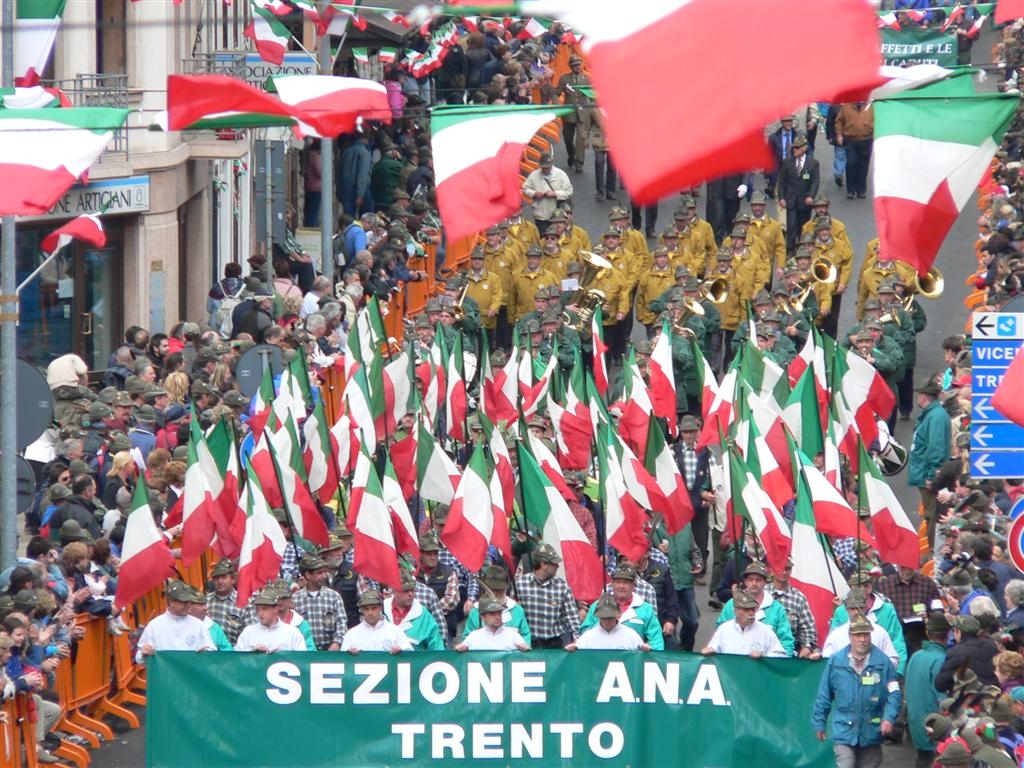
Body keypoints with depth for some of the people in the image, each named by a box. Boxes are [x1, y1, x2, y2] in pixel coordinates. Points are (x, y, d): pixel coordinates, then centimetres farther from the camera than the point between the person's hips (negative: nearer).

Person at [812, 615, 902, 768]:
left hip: (871, 733, 1)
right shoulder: (836, 662, -2)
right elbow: (823, 696, 6)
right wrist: (819, 723, 7)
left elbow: (894, 693, -3)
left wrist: (889, 718, -16)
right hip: (844, 732, -1)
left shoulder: (882, 662, -4)